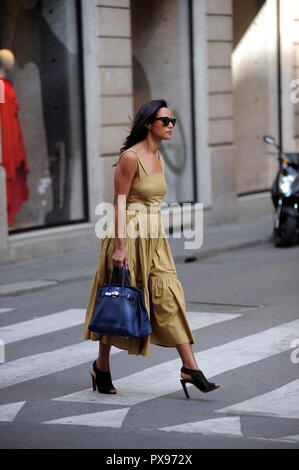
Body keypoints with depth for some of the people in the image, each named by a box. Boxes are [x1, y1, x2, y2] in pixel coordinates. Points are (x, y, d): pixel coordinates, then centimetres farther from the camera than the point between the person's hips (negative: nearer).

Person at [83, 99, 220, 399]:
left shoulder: (159, 159, 13)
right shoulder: (130, 157, -12)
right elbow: (119, 202, -14)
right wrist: (120, 246, -20)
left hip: (155, 238, 7)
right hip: (129, 234, -7)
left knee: (169, 298, -2)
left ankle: (190, 368, -5)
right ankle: (101, 368, 19)